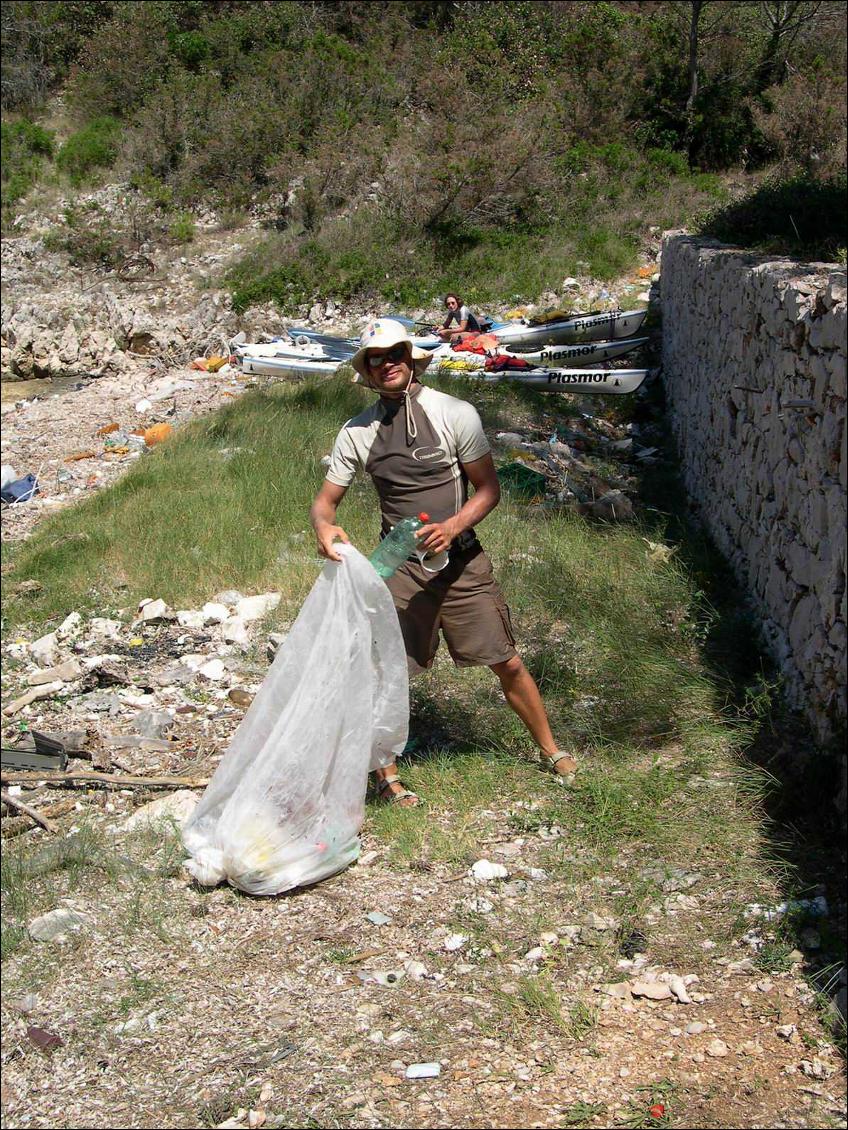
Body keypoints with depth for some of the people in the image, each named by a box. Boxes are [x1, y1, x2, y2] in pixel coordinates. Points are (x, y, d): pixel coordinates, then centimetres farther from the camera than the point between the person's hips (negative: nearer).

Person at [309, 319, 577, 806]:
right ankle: (386, 773, 19)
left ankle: (551, 750, 27)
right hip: (400, 565, 1)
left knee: (508, 663, 6)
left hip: (460, 560, -1)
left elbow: (489, 488, -2)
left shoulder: (455, 414, -7)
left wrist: (452, 526, -20)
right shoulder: (357, 433, -2)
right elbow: (326, 500, 3)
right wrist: (324, 526, -21)